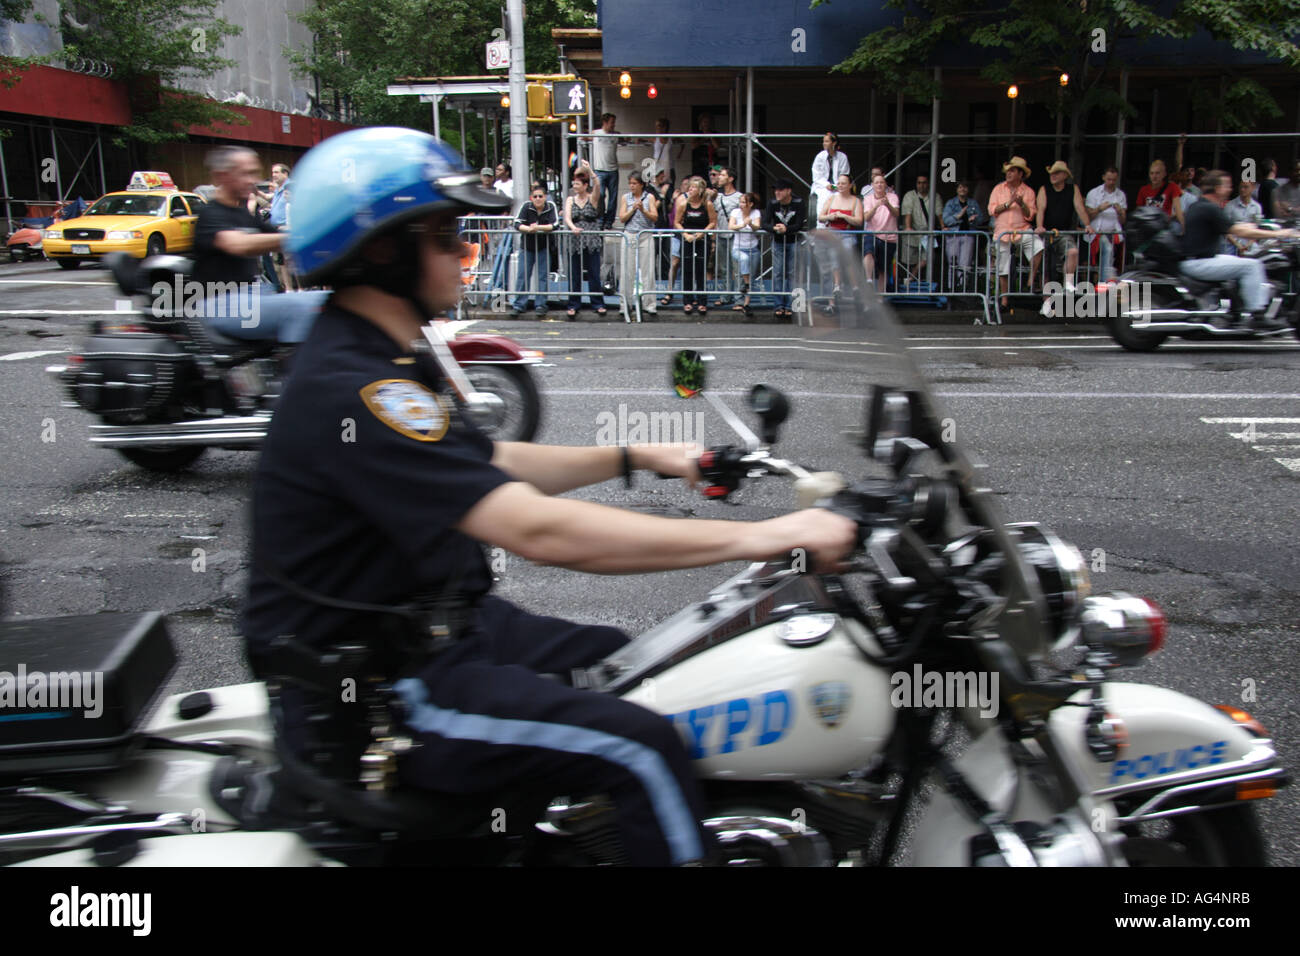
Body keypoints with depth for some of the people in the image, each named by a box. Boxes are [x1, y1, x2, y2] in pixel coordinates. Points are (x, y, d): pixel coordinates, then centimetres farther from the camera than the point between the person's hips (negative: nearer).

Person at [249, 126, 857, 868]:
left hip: (445, 622, 10)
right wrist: (759, 536, -31)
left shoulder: (387, 361, 7)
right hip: (374, 691, -10)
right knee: (642, 749, -20)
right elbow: (539, 531, -34)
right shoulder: (349, 392, -26)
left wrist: (638, 457, 10)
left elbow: (497, 467, 18)